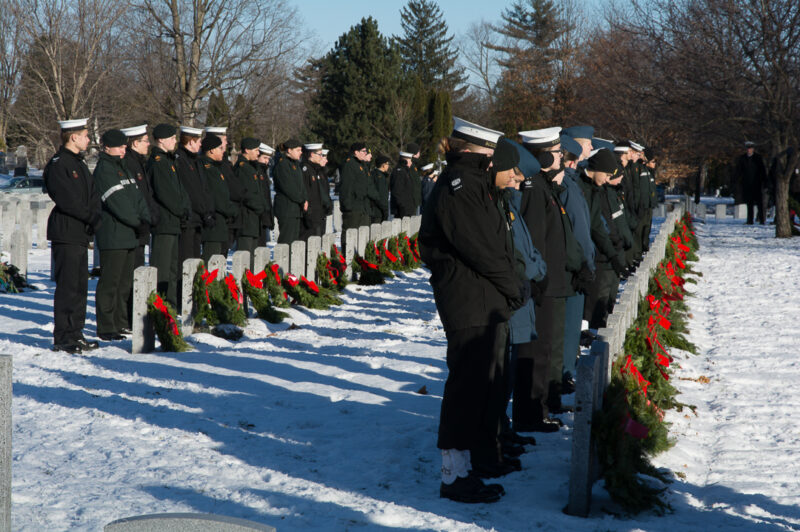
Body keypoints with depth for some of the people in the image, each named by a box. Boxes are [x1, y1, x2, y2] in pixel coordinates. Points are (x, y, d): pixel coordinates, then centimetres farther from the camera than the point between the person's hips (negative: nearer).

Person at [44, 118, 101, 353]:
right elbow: (67, 200, -18)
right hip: (65, 234, -9)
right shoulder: (58, 164, -10)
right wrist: (91, 218, -13)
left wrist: (95, 219, -3)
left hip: (81, 234, 9)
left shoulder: (79, 163, 19)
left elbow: (93, 196, 16)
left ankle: (76, 333, 18)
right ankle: (62, 338, -5)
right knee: (67, 285, -8)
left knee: (80, 285, 11)